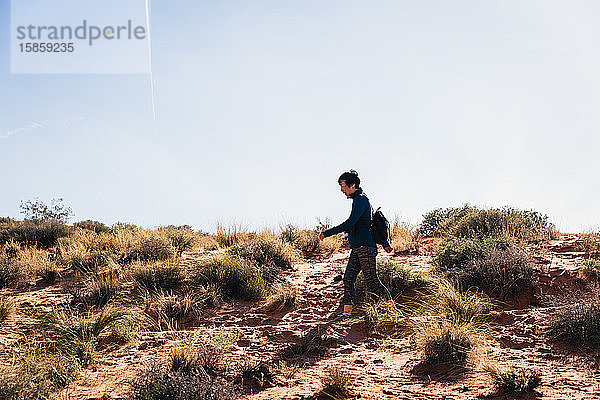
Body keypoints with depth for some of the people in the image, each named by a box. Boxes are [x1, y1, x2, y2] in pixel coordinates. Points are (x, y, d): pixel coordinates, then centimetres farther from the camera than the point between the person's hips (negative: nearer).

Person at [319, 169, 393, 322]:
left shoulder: (361, 199, -10)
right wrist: (385, 243, 32)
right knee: (348, 278, 3)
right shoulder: (359, 199, 21)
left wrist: (327, 233, -16)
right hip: (357, 248, 10)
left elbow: (350, 223, -19)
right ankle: (346, 312, 3)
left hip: (365, 247, -10)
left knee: (372, 283, -7)